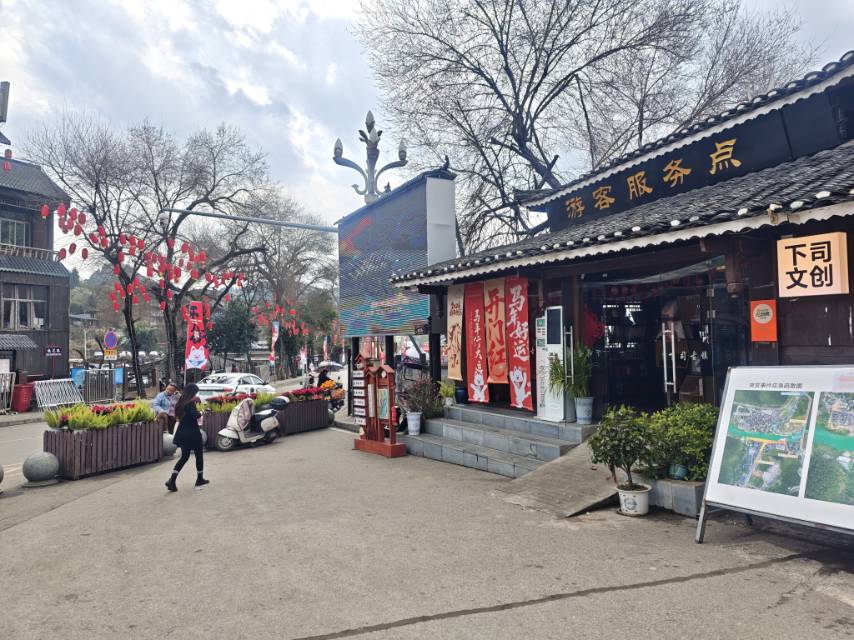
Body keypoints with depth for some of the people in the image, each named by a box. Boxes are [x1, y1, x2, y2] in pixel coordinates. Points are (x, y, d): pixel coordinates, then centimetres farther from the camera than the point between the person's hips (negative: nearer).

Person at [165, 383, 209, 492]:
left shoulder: (181, 402, 6)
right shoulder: (191, 404, -18)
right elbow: (196, 415, -32)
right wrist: (200, 413, -9)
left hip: (182, 433, 7)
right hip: (192, 433, -7)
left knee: (184, 456, 12)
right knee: (199, 455, 11)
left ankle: (171, 480, -1)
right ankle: (200, 479, 23)